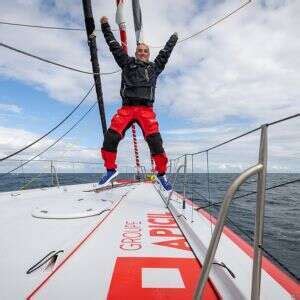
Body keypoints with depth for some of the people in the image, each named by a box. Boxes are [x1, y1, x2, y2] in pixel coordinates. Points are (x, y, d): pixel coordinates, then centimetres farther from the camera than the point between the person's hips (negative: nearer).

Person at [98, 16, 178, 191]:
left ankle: (162, 174, -4)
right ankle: (111, 169, 2)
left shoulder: (154, 67, 25)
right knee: (111, 137, -16)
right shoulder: (128, 63, 22)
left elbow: (165, 53, 34)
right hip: (126, 109, 1)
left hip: (146, 110, 0)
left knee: (155, 140, -17)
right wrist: (105, 25, 28)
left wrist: (174, 38, 48)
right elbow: (114, 46, 24)